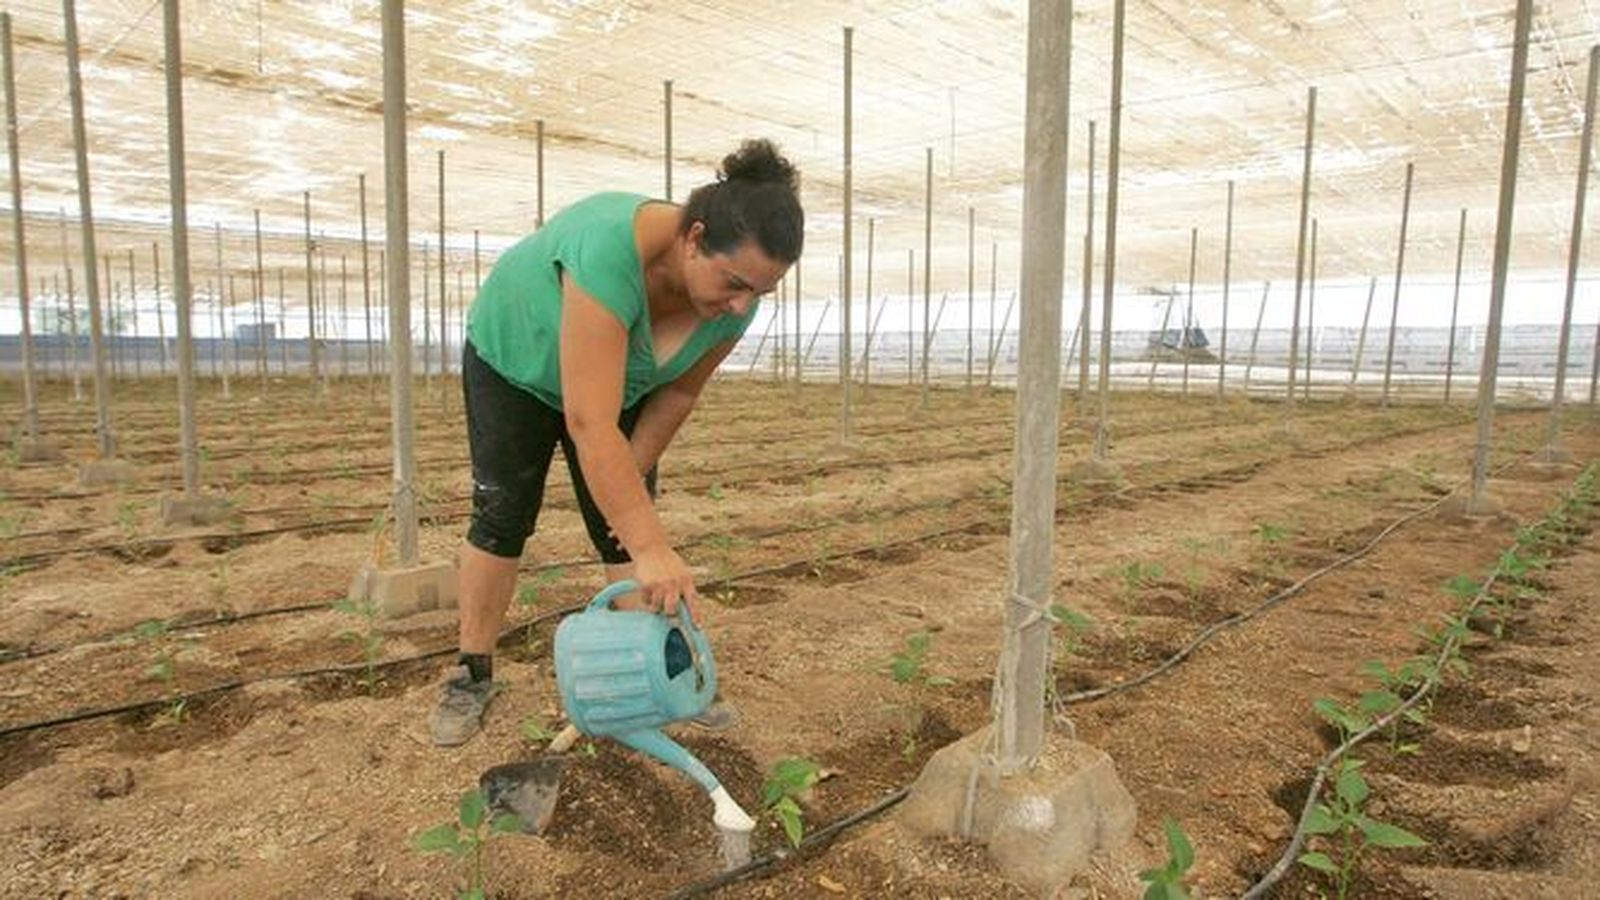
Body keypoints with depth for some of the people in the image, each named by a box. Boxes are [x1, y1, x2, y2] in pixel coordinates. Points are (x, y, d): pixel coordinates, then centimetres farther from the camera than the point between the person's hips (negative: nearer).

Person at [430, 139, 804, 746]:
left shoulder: (733, 301, -25)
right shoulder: (611, 247, -44)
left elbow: (677, 392, -10)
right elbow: (590, 421, -48)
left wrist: (631, 480, -9)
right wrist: (651, 549, -49)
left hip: (618, 381, 4)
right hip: (515, 360, -4)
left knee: (624, 524, -3)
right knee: (502, 516, -3)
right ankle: (472, 674, 11)